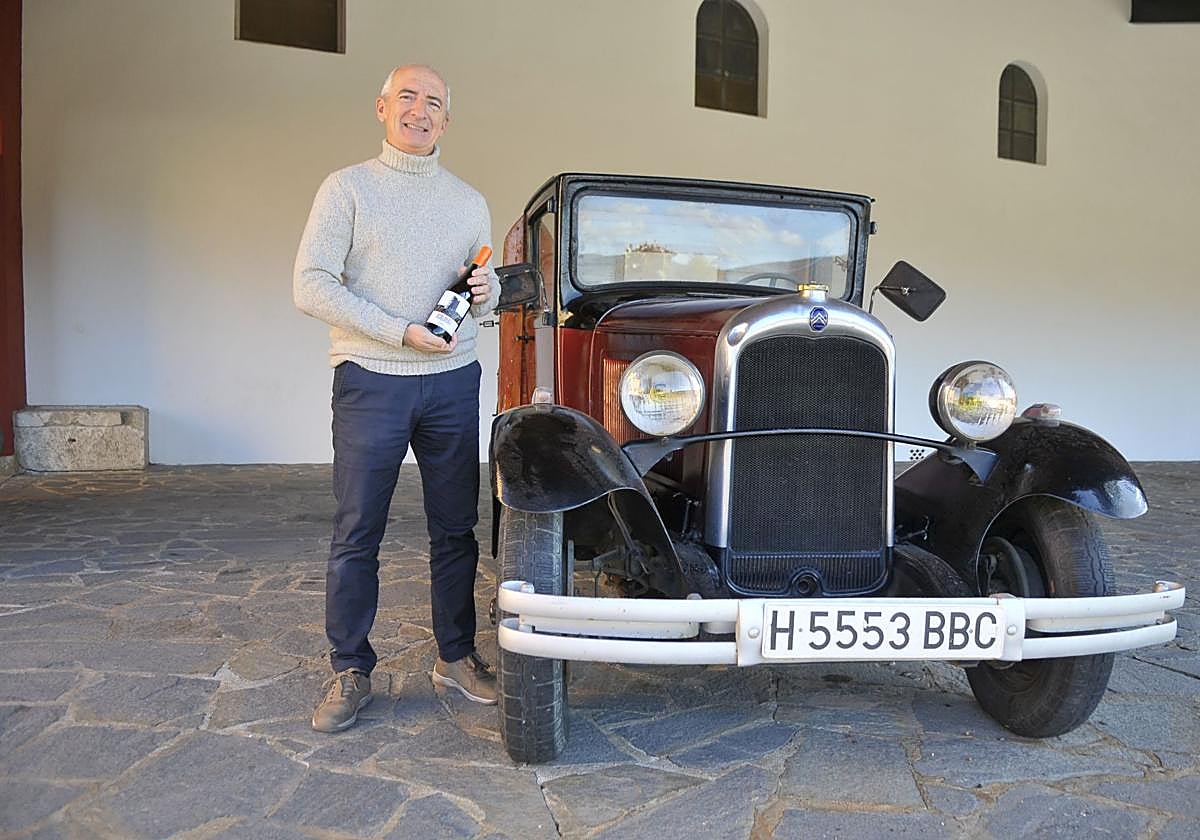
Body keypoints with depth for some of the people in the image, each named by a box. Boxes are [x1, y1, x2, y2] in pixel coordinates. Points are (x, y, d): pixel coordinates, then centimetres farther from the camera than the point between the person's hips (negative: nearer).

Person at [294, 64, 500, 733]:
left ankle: (456, 657, 22)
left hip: (453, 382, 4)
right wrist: (400, 333, -15)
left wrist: (487, 292, -4)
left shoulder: (470, 202, 16)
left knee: (456, 528, 8)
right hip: (370, 379, -3)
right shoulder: (347, 188, 3)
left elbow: (486, 291, 21)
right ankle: (351, 673, 12)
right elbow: (311, 286, -7)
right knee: (357, 533, 0)